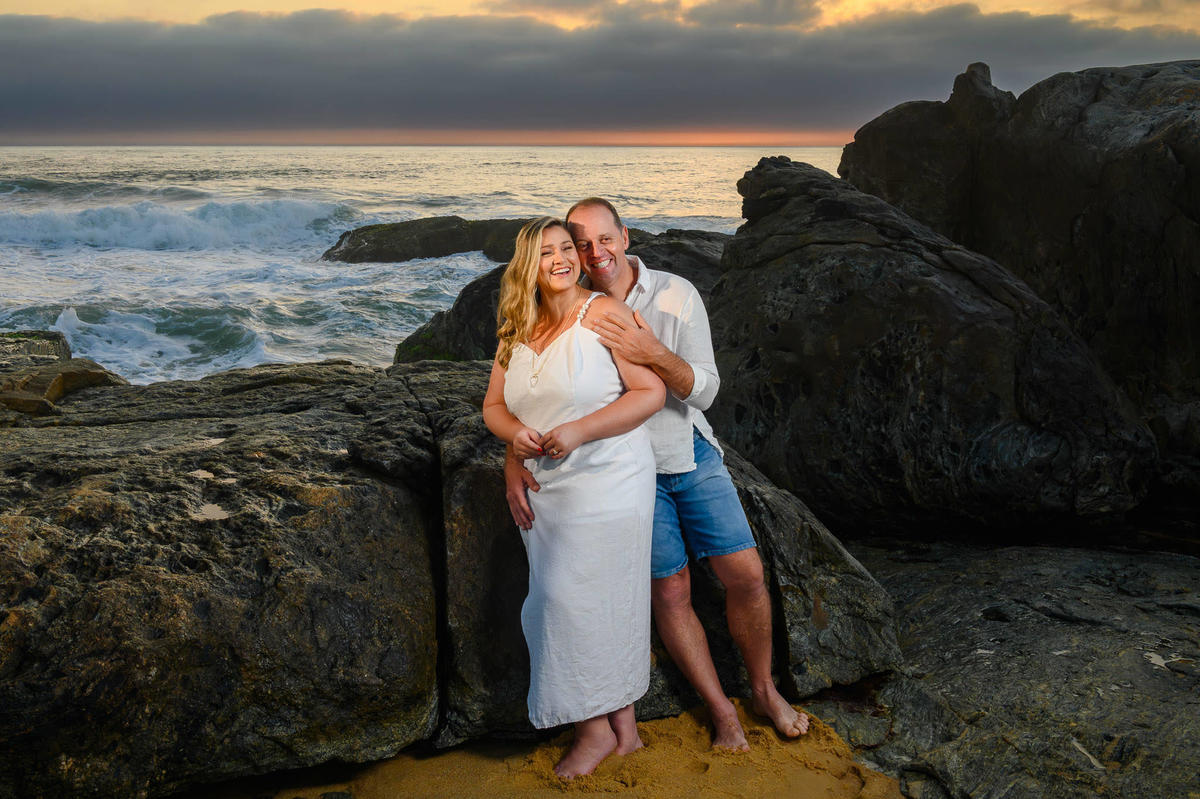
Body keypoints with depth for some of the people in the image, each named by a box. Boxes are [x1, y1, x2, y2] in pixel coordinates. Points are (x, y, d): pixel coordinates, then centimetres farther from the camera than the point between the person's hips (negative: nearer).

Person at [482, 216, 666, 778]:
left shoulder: (605, 313, -8)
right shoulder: (516, 332, 11)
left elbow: (651, 393, -13)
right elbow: (493, 405, 16)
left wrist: (578, 431, -21)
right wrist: (514, 432, -8)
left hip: (607, 484, -6)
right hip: (544, 490, 6)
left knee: (589, 600, -4)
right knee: (557, 601, 7)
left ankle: (598, 728, 16)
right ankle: (623, 726, 22)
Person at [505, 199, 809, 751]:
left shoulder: (676, 295, -12)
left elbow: (704, 392, -15)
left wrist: (655, 354, -33)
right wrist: (514, 459, -22)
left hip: (693, 456, 1)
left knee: (746, 577, 1)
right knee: (670, 591, 4)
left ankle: (764, 690, 26)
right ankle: (721, 710, 22)